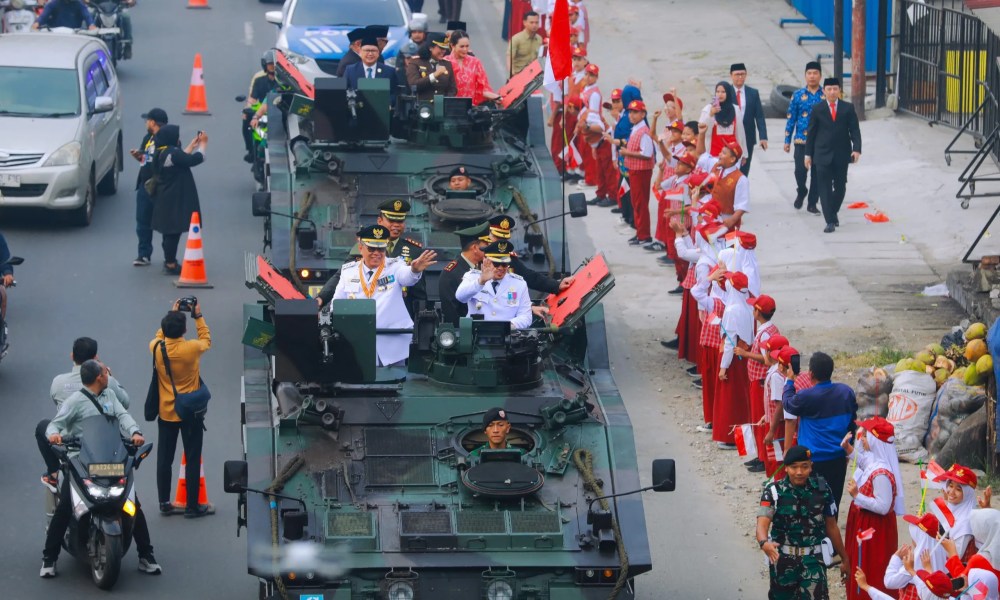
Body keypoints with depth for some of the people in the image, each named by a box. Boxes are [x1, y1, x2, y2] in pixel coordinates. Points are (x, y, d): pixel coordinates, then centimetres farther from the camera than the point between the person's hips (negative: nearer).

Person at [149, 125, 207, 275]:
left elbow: (182, 158, 18)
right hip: (174, 200, -10)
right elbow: (196, 159, -20)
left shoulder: (162, 153, 8)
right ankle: (170, 264, 0)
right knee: (174, 231, -4)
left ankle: (169, 261, 29)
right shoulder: (171, 153, -22)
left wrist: (193, 144, 21)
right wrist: (203, 144, -5)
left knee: (169, 231, 19)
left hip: (166, 199, 10)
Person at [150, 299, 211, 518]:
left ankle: (164, 503, 19)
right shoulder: (192, 348, -19)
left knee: (164, 459, 12)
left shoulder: (157, 348, -11)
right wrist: (198, 317, 11)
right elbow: (206, 340, 5)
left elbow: (159, 336, 15)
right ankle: (192, 506, 8)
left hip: (166, 413, 3)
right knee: (192, 460, 5)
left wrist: (171, 315, 18)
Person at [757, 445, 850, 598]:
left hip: (813, 559, 0)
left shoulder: (821, 489, -4)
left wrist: (844, 558, 14)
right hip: (782, 559, 0)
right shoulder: (774, 492, -10)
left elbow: (831, 526, 8)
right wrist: (764, 543, -46)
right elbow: (762, 523, -23)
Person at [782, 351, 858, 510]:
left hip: (814, 460, -5)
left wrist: (789, 381, 19)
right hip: (838, 459, 5)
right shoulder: (846, 392, -3)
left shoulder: (806, 397, -19)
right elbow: (853, 423, 8)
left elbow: (787, 403, 4)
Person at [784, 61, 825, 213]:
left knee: (817, 174, 4)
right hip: (801, 140, -1)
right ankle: (801, 192, 21)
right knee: (800, 170, -9)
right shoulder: (798, 95, 2)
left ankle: (812, 203, 16)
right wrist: (787, 140, 2)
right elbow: (791, 119, 5)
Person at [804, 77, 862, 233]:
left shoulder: (848, 108, 4)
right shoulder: (817, 109, 3)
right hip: (823, 155, -1)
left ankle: (833, 213, 33)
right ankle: (830, 221, -9)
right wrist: (808, 154, 3)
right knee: (825, 188, -7)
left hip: (841, 155, 1)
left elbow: (854, 130, 1)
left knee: (840, 187, 9)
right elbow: (811, 132, 5)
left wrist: (856, 149, -13)